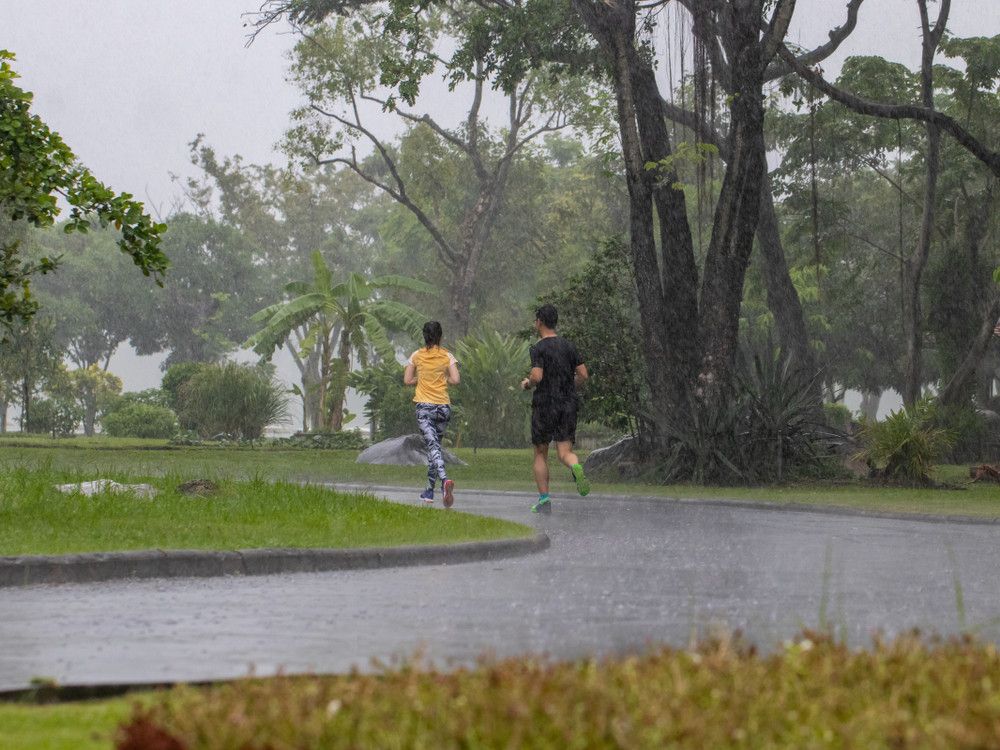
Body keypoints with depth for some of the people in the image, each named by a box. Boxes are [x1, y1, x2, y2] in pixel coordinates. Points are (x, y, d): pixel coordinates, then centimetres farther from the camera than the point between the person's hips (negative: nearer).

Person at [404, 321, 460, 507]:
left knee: (433, 446, -12)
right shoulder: (447, 356, 1)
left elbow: (407, 380, 3)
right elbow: (455, 380, -7)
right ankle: (430, 490, 21)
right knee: (435, 445, 16)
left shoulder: (417, 356, 1)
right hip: (443, 406, 2)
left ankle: (445, 480, -37)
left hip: (424, 406, -2)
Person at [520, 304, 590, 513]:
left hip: (544, 405, -4)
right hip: (568, 404, 4)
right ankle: (576, 467, -34)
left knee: (540, 454, 10)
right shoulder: (568, 346, 8)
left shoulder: (539, 348, -9)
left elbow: (537, 376, -21)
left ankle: (544, 500, 8)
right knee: (565, 452, 1)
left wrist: (527, 383, 1)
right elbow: (583, 374, 7)